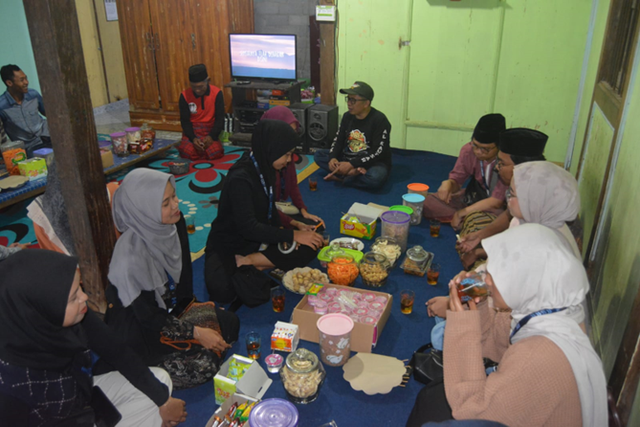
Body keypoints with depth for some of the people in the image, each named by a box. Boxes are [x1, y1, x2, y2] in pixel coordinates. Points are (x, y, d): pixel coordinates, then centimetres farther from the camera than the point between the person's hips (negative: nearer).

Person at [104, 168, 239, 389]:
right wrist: (196, 333, -21)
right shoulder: (131, 254, -33)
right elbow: (147, 315, -23)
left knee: (229, 322, -3)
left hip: (172, 307, 8)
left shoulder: (174, 222, -13)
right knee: (203, 364, -17)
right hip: (137, 325, -7)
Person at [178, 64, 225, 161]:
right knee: (187, 152, -29)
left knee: (215, 152, -31)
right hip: (192, 130, 1)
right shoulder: (185, 95, -4)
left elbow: (220, 118, -5)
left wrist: (212, 136, -21)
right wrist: (193, 138, -20)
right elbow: (185, 120, -1)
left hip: (210, 130, -1)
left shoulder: (217, 93, -7)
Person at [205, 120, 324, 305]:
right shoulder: (240, 179, -25)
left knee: (309, 246, -12)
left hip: (259, 239, 9)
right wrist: (293, 235, -23)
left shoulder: (264, 168, 0)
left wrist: (283, 232, -8)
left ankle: (247, 262, -11)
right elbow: (249, 227, -27)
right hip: (229, 247, -8)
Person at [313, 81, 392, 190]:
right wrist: (333, 158, -16)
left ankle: (340, 177, -15)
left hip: (373, 163, -6)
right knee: (318, 155, -4)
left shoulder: (379, 120, -16)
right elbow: (338, 140, 6)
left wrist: (351, 164, -27)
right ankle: (353, 173, -19)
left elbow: (378, 152, -22)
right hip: (348, 159, 6)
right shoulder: (348, 116, 4)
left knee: (375, 178, -40)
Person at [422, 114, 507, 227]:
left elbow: (497, 202, -24)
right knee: (427, 201, -11)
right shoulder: (468, 150, -12)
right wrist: (448, 184, -28)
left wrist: (461, 213, -21)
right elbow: (456, 180, -1)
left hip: (498, 208, -5)